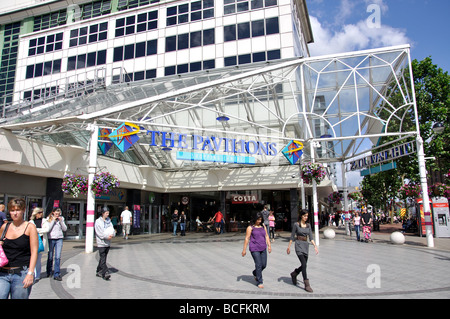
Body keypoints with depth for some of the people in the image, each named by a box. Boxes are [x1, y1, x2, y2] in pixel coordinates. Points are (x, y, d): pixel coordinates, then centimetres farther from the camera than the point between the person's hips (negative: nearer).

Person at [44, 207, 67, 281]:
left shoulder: (61, 218, 8)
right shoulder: (48, 219, 1)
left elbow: (65, 229, 6)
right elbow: (47, 229, -10)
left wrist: (61, 221, -7)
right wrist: (53, 220, -13)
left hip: (59, 239, 1)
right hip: (51, 239, -1)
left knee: (58, 257, -6)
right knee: (50, 257, 9)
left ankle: (57, 274, -3)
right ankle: (49, 272, 29)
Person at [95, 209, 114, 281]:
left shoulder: (109, 221, 12)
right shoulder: (98, 221, -4)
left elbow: (112, 229, 9)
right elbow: (99, 232, -12)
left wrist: (112, 235, -12)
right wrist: (106, 236, -18)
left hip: (108, 242, 6)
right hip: (101, 242, -6)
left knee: (103, 258, 12)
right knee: (103, 258, -10)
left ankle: (99, 272, 23)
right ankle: (105, 273, -15)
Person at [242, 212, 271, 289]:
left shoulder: (263, 226, 10)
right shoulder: (250, 228, -4)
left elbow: (266, 236, 14)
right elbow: (247, 238, -4)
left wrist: (269, 245, 5)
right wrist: (244, 249, -5)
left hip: (263, 248, 5)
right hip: (254, 249, -5)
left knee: (264, 265, 7)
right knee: (258, 265, -7)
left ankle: (255, 273, 37)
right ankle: (259, 282, 8)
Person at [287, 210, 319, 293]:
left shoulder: (308, 225, 8)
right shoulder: (296, 224, -5)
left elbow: (311, 237, 8)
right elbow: (292, 236, -1)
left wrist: (315, 246, -4)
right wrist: (289, 247, 0)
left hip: (306, 245, 6)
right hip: (299, 245, -6)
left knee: (304, 265, 10)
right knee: (304, 264, -13)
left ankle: (294, 274, 37)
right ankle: (307, 285, -7)